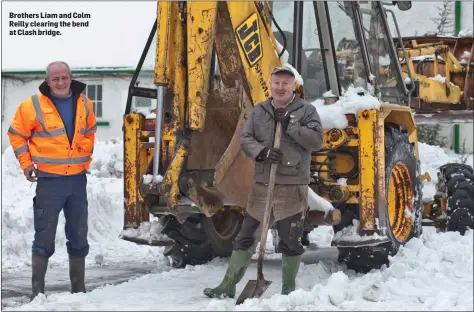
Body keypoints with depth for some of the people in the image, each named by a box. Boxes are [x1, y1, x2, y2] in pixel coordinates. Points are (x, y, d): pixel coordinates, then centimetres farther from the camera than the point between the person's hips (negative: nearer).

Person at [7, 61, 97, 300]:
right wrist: (26, 163, -4)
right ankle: (37, 291, 4)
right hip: (49, 179, -5)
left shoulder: (84, 103, 5)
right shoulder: (33, 105, -9)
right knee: (44, 237, -3)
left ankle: (78, 288, 24)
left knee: (78, 236, 13)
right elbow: (16, 134, 1)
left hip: (78, 178, 5)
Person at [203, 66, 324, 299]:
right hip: (262, 185, 3)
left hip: (292, 186, -3)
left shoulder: (306, 110, 2)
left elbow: (317, 141, -9)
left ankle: (288, 289, 18)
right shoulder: (259, 111, 10)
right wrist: (261, 152, -16)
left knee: (291, 241, 4)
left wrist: (290, 126, -17)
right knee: (246, 237, 6)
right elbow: (245, 139, 4)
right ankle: (228, 285, 11)